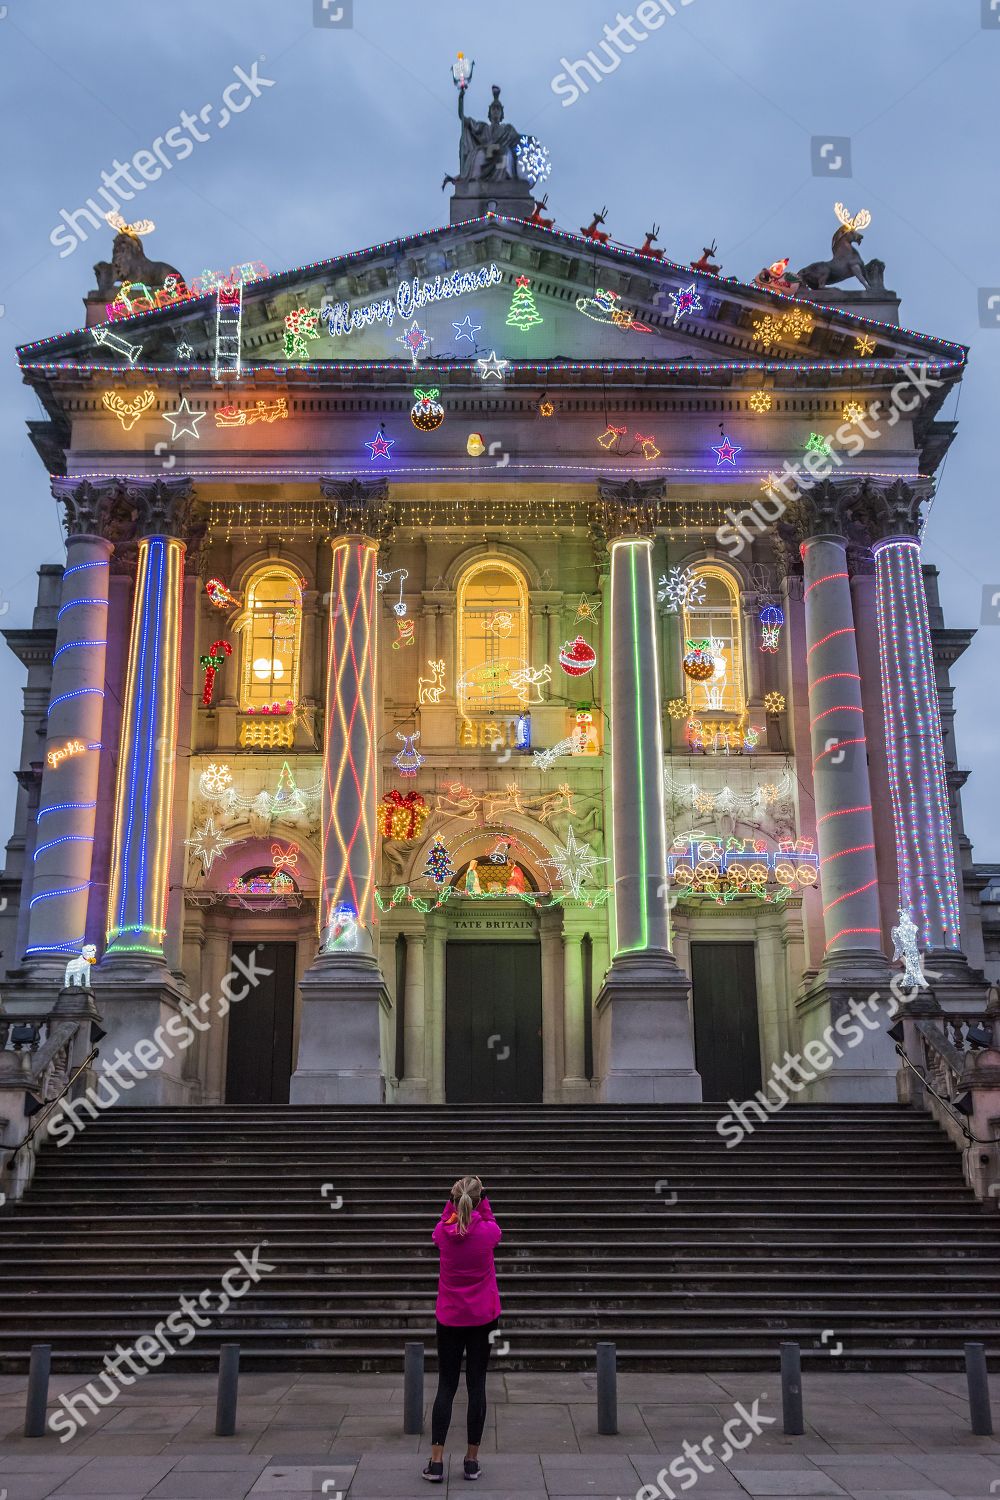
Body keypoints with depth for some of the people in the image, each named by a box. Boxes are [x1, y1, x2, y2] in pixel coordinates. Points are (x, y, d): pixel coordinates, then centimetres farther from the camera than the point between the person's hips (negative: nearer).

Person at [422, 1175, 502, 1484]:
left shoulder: (443, 1233, -11)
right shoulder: (488, 1232, -13)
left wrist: (455, 1200, 9)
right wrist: (482, 1199, 12)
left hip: (449, 1318, 1)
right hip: (483, 1318, -1)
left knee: (446, 1386, 7)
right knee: (476, 1385, 7)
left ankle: (436, 1461, 4)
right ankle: (472, 1461, 12)